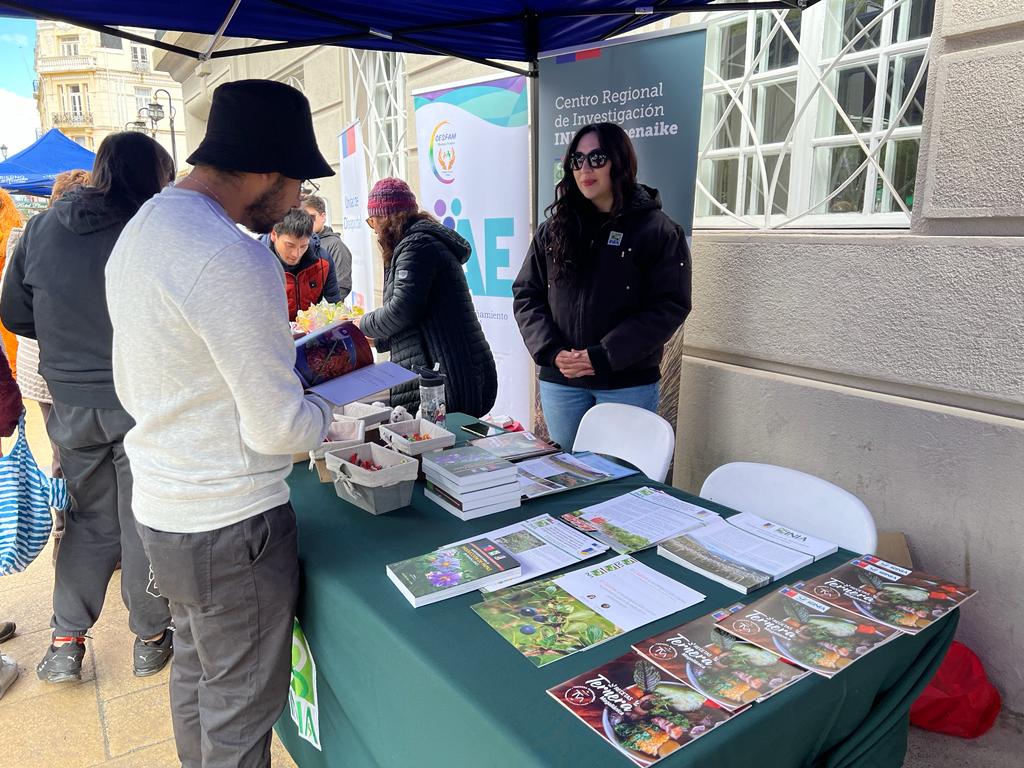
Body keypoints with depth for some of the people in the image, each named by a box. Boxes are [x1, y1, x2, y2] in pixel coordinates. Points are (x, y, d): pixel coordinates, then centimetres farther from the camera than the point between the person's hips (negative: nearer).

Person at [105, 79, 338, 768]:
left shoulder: (138, 231, 7)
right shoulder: (232, 259, -24)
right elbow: (279, 428, -23)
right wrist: (325, 411, -1)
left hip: (160, 506, 10)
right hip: (231, 528, -9)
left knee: (195, 676, 27)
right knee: (241, 711, 11)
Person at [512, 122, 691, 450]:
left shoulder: (658, 230, -4)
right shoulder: (553, 229, 9)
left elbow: (669, 306, -10)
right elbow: (526, 294, 7)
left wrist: (603, 356, -16)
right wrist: (551, 351, -10)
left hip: (627, 384, -3)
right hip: (559, 382, 4)